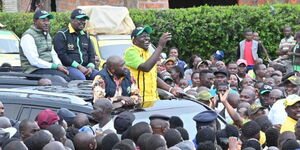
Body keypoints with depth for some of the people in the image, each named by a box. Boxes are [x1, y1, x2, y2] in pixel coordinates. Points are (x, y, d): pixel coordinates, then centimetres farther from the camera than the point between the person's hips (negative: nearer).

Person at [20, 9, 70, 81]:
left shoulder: (46, 34, 22)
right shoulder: (28, 36, -9)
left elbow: (53, 53, 23)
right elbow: (34, 61, -17)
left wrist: (59, 65, 1)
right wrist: (55, 66, -17)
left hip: (49, 67, 9)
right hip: (35, 71, -9)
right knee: (64, 78, -29)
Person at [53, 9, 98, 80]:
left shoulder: (86, 35, 23)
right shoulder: (61, 35, 1)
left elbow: (91, 53, 24)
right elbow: (61, 55, -10)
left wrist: (91, 67, 1)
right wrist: (78, 66, -16)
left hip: (85, 67, 6)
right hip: (69, 66, -6)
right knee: (81, 78, -37)